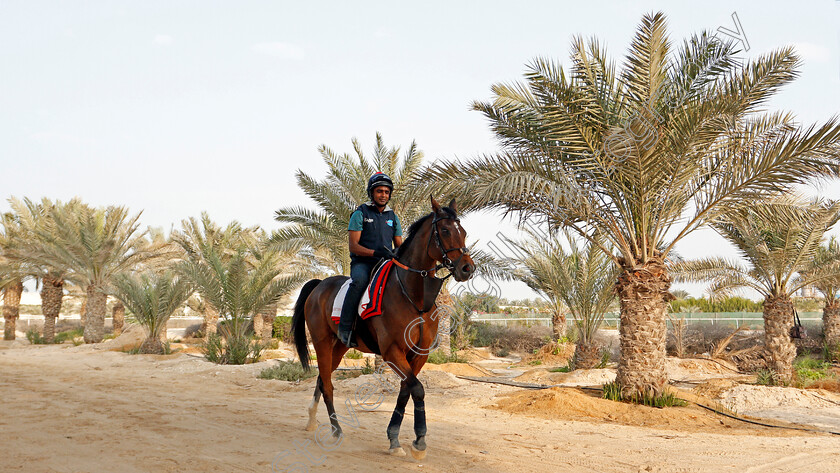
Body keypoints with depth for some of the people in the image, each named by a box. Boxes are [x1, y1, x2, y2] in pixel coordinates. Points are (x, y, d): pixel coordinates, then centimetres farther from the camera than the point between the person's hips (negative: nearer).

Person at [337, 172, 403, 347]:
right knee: (359, 280, -37)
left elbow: (399, 245, 17)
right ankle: (345, 327, -30)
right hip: (362, 262, -5)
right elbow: (353, 247, -6)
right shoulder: (360, 213, 2)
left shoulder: (393, 217, 17)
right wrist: (374, 252, -23)